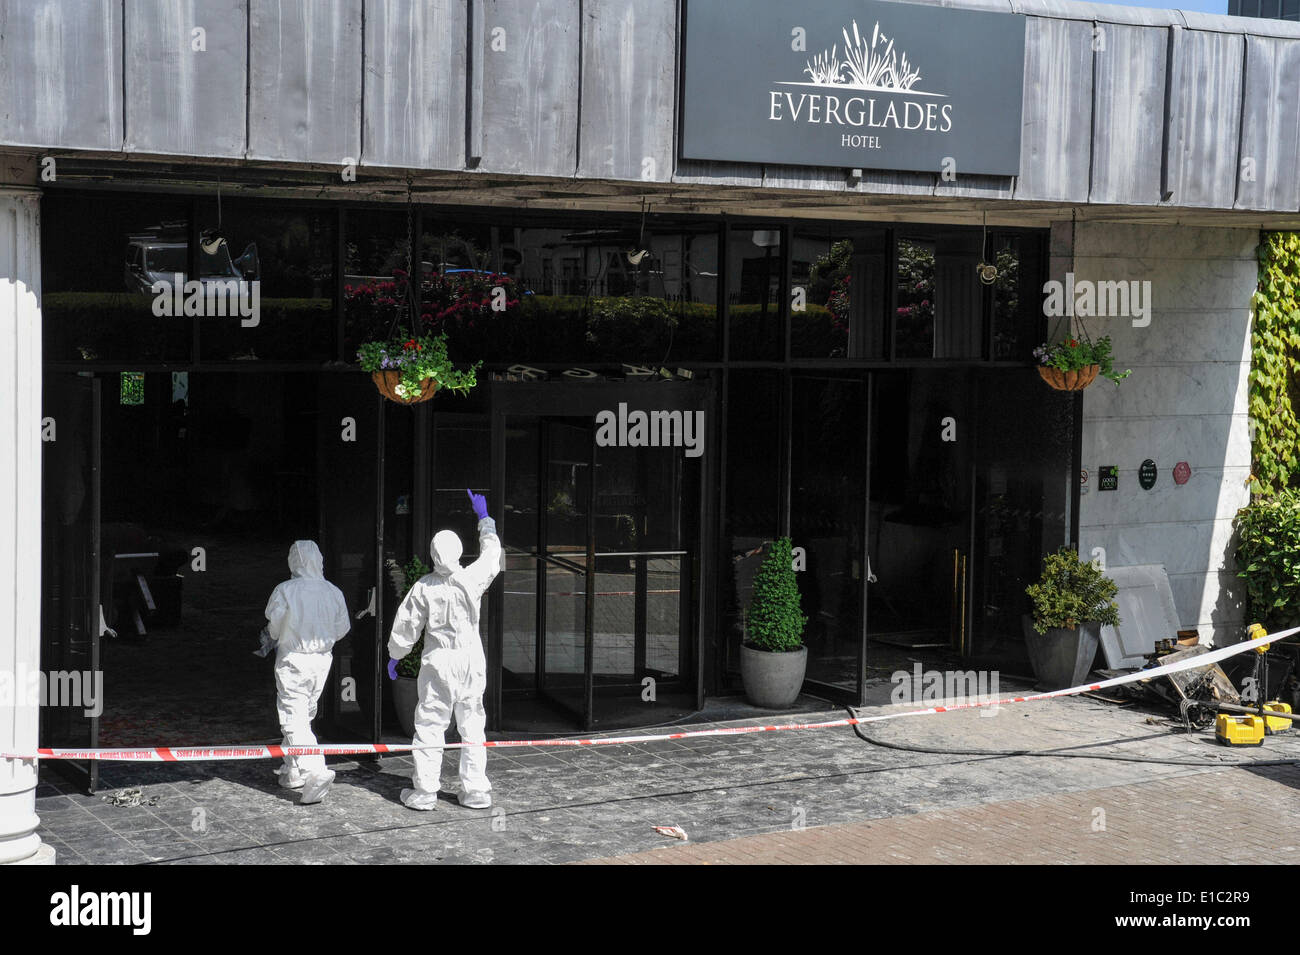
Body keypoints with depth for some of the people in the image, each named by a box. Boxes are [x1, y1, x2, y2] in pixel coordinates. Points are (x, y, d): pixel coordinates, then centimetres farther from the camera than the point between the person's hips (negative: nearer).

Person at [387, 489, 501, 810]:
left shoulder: (423, 587, -9)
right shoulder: (473, 578, -6)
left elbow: (407, 626, -2)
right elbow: (492, 554, 14)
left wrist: (394, 655, 15)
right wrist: (484, 517, 26)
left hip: (439, 662, -2)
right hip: (472, 660, 2)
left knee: (430, 726, 4)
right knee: (473, 727, 9)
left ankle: (425, 791, 5)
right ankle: (476, 791, 12)